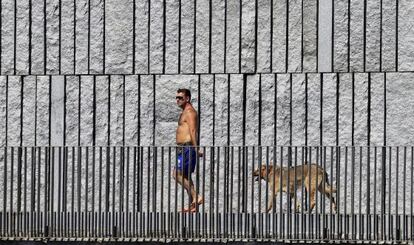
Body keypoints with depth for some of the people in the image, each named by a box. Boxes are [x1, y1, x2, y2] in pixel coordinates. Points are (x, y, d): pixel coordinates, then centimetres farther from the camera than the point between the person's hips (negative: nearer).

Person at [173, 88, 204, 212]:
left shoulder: (189, 112, -11)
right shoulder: (185, 112, 20)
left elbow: (193, 131, -22)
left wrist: (196, 148, -29)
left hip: (187, 148, -11)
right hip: (184, 148, 11)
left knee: (177, 174, -15)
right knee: (185, 176, 11)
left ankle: (196, 197, -14)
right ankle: (193, 205, 12)